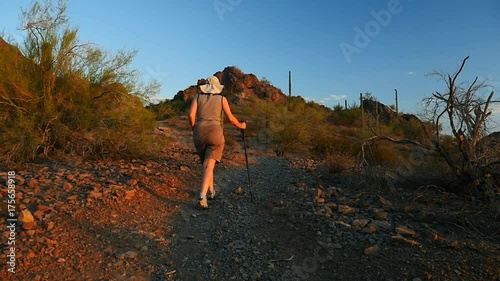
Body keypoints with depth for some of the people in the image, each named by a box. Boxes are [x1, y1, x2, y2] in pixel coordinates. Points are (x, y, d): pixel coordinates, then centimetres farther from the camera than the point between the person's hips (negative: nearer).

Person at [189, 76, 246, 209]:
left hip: (199, 134, 3)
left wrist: (194, 130, 14)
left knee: (207, 164, 21)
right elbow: (230, 118, 4)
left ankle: (211, 192, 31)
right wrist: (241, 125, 22)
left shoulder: (198, 96, 10)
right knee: (209, 166, -9)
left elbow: (191, 115, -2)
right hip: (215, 134, -3)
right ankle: (202, 197, -26)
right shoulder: (222, 98, 7)